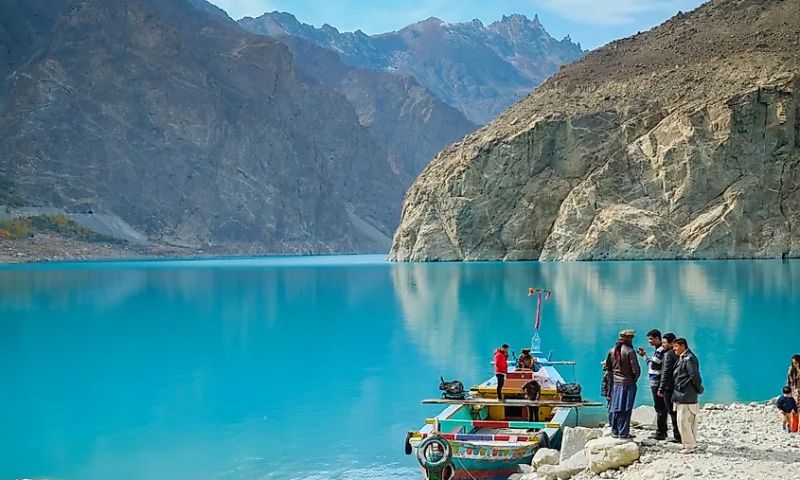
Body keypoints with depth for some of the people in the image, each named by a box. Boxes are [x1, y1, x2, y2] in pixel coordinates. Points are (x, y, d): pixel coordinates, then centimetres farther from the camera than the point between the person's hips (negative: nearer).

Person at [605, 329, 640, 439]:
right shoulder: (629, 351, -13)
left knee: (614, 408, 11)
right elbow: (635, 369, -13)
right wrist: (635, 379, 5)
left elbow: (607, 367, 11)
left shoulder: (612, 351, 4)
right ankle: (623, 433, 1)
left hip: (615, 383, 6)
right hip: (627, 383, -5)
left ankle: (614, 431, 16)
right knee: (626, 409, 0)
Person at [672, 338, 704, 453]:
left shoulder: (689, 359, -16)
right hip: (686, 396, 10)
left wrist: (699, 389, -6)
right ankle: (692, 443, 22)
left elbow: (695, 376, -19)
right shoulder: (682, 358, 15)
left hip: (685, 396, -10)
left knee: (683, 421, -7)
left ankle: (690, 446, -1)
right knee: (690, 421, 15)